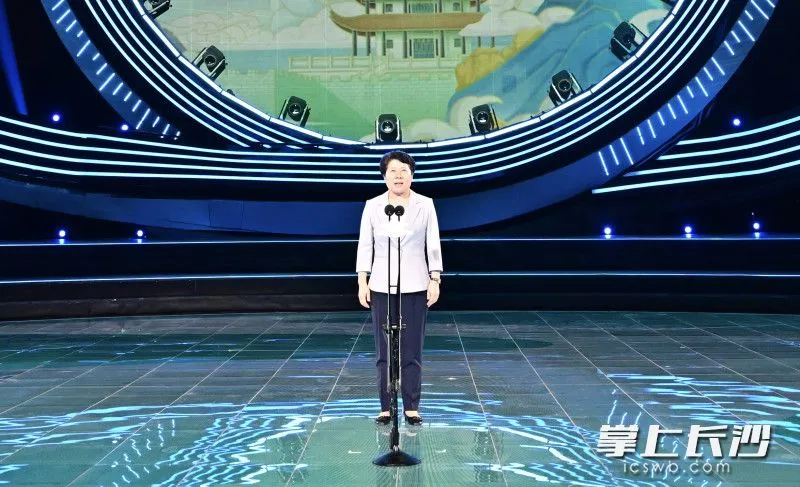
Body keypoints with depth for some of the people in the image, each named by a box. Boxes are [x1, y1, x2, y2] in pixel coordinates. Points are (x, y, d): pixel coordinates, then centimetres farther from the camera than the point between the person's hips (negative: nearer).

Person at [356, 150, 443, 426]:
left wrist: (435, 280, -4)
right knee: (384, 351, 3)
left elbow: (433, 245, 2)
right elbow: (365, 245, 4)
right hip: (381, 288, 1)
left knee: (412, 351, 2)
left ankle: (411, 407, 11)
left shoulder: (425, 205, 3)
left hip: (415, 288, 0)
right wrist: (362, 282, -2)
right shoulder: (373, 206, 3)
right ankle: (385, 406, 12)